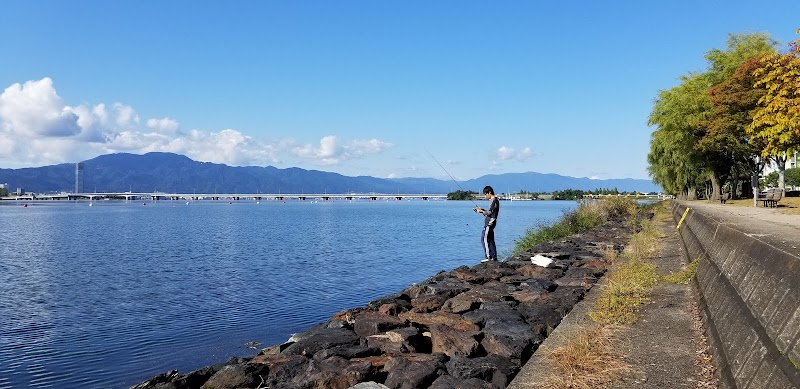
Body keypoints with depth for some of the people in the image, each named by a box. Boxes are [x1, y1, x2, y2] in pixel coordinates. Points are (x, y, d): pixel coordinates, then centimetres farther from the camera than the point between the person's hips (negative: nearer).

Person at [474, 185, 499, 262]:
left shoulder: (494, 201, -14)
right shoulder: (495, 200, 17)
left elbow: (490, 212, -19)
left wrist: (481, 211, -7)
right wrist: (482, 210, 12)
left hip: (489, 222, -10)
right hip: (490, 223, 10)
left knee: (484, 239, -12)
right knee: (490, 240, 11)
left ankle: (488, 256, -13)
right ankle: (494, 257, 14)